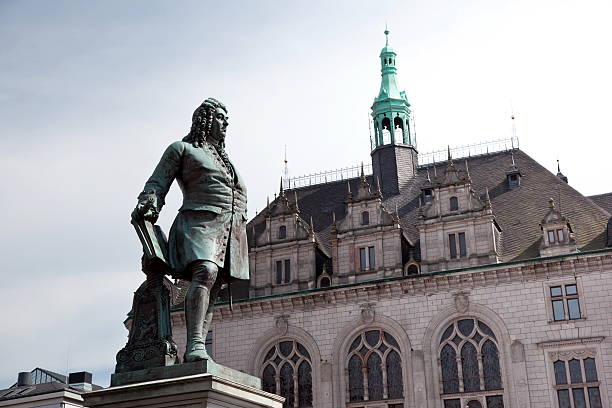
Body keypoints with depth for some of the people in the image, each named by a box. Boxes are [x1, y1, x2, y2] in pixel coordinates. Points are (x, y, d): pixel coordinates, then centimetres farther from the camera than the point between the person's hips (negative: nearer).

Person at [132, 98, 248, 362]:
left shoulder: (224, 158, 34)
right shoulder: (182, 149, 14)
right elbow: (157, 184, 4)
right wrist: (148, 208, -14)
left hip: (231, 230, 7)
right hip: (199, 220, -7)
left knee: (213, 291, -6)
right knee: (205, 272, -31)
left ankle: (195, 353, -14)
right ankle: (195, 346, -43)